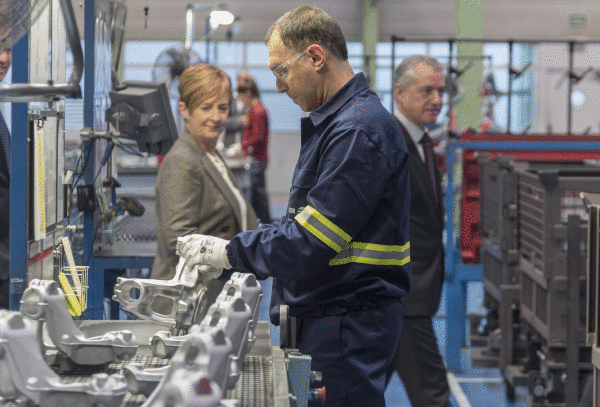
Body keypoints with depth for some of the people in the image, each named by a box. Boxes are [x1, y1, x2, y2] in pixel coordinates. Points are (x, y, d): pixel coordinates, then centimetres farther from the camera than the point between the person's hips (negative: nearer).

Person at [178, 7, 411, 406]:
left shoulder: (359, 130, -18)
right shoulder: (332, 122, 18)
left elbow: (312, 241, -22)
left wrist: (230, 252, -13)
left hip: (350, 325, -10)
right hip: (321, 318, 10)